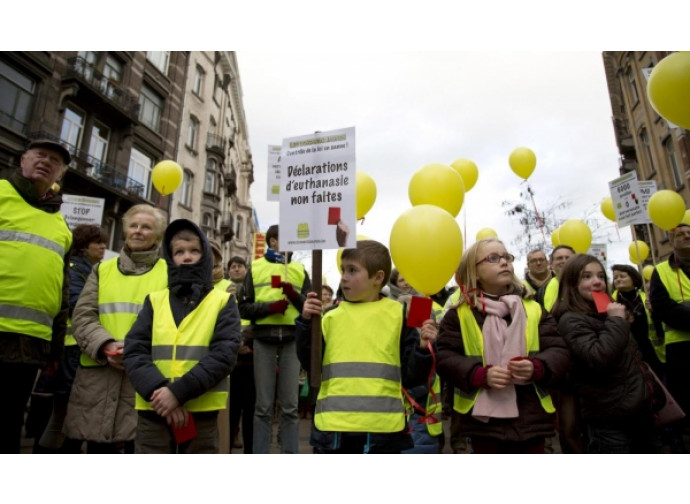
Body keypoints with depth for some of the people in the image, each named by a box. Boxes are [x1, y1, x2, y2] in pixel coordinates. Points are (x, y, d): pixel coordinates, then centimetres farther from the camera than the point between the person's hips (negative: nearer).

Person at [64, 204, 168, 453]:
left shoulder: (169, 273, 5)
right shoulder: (102, 270, 14)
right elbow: (82, 316, 5)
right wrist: (106, 346, -13)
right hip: (98, 373, 3)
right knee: (98, 451, 13)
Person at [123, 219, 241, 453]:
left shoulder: (223, 301, 3)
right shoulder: (154, 300, 9)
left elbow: (224, 354, -8)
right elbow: (133, 351, 0)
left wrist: (179, 392, -19)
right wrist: (157, 389, -17)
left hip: (201, 412, -1)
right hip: (153, 411, 2)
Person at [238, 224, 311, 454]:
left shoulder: (299, 270, 14)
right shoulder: (255, 268, 10)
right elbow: (244, 307, 3)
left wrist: (294, 295, -10)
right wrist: (270, 306, -13)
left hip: (292, 339, 1)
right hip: (263, 339, -1)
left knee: (290, 405, 4)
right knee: (264, 405, 4)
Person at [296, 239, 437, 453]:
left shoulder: (398, 315, 0)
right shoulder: (332, 316, 7)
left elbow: (411, 376, 0)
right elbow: (310, 363, 2)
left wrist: (423, 348, -18)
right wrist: (306, 322, -8)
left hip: (382, 428, -2)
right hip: (332, 426, 2)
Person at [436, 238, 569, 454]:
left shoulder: (534, 309, 5)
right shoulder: (459, 314, -2)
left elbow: (558, 351, 2)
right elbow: (445, 358, -6)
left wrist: (536, 368, -19)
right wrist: (481, 375, -21)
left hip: (531, 416, 2)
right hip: (482, 417, -2)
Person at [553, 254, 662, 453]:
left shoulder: (608, 312, 13)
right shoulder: (571, 320, -15)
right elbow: (599, 359, -30)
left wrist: (652, 394, 22)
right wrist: (616, 321, -20)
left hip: (640, 409, 9)